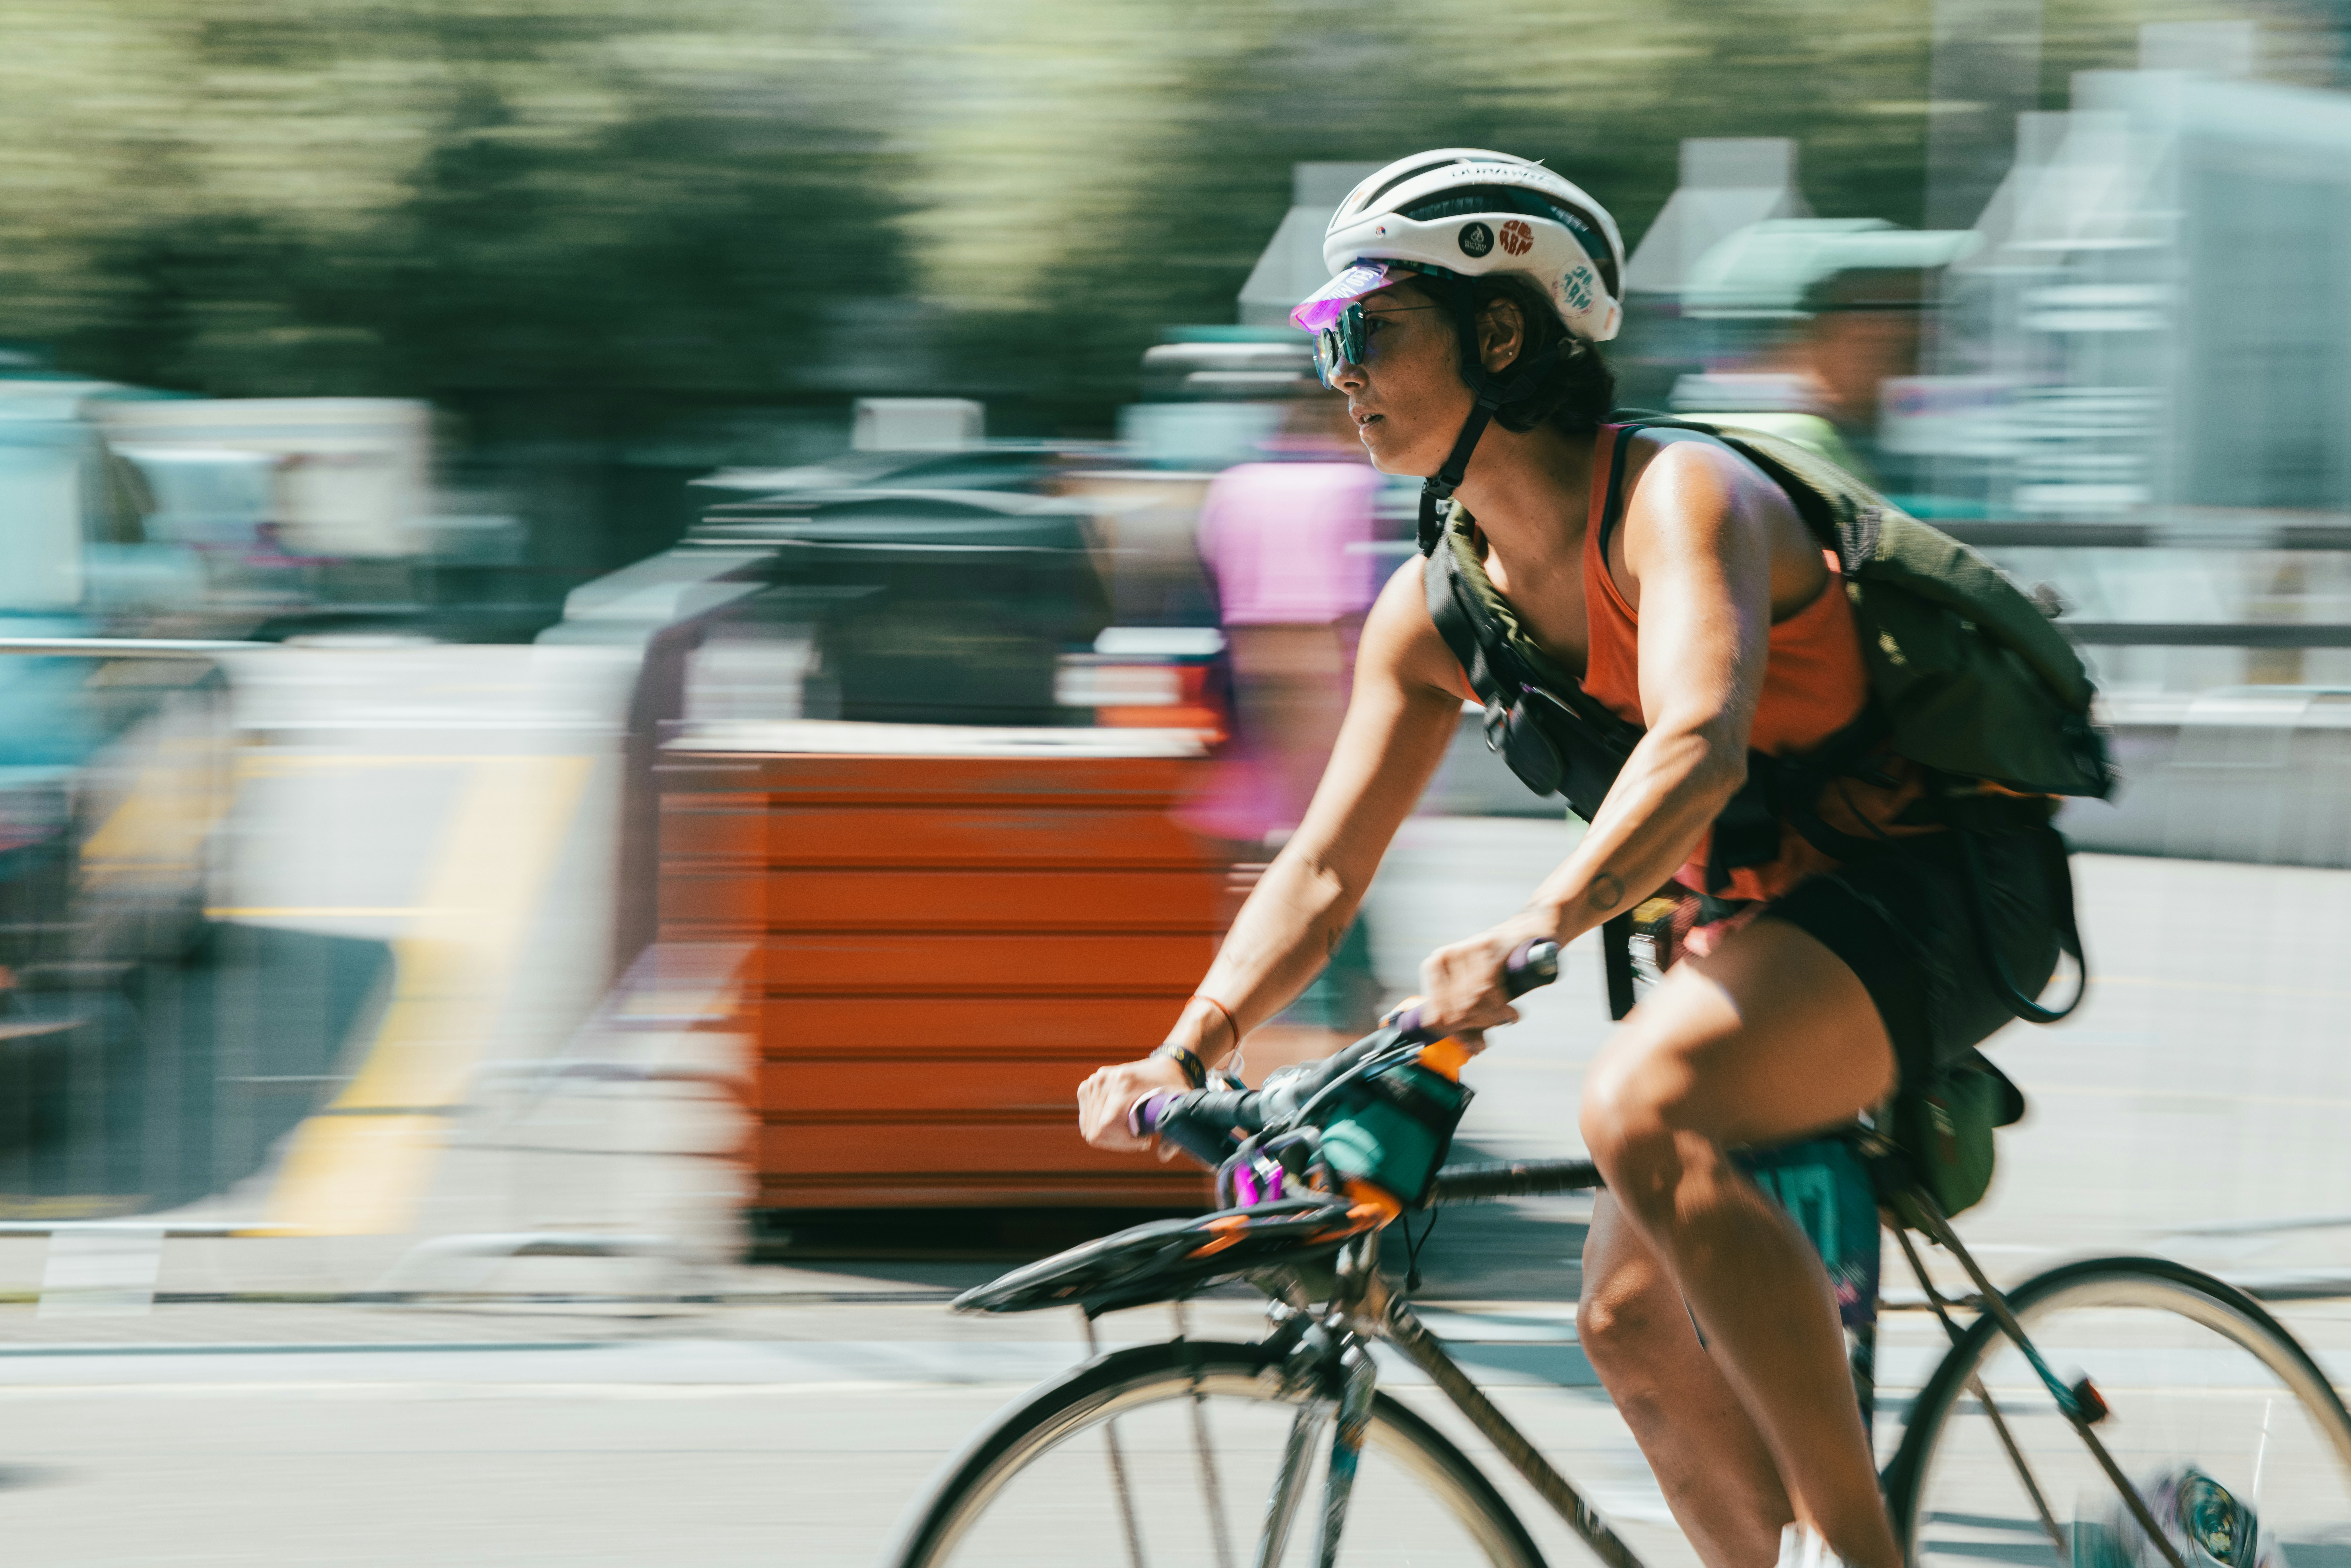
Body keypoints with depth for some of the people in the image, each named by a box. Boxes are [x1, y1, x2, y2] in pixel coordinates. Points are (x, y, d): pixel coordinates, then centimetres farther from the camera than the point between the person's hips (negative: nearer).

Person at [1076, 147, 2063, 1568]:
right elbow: (1323, 869, 3)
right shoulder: (1440, 607, 2)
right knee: (1636, 1322, 3)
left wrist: (1532, 936, -54)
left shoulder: (1680, 496, -21)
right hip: (1763, 919, 9)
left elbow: (1700, 746, -39)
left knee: (1644, 1108, -32)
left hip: (1923, 892, -9)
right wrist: (1184, 1055, -13)